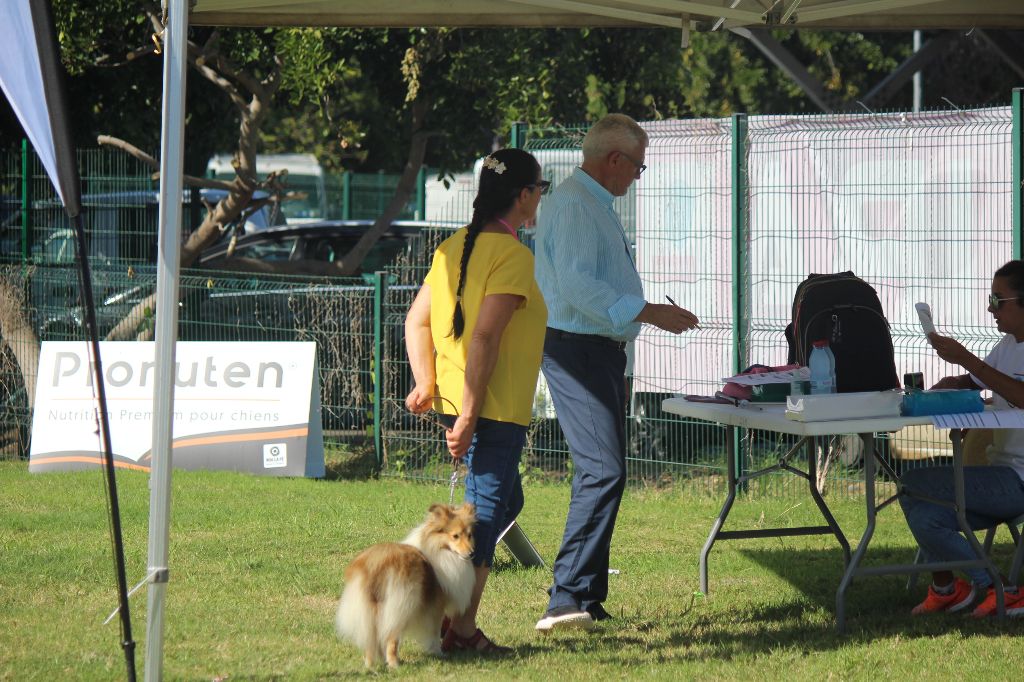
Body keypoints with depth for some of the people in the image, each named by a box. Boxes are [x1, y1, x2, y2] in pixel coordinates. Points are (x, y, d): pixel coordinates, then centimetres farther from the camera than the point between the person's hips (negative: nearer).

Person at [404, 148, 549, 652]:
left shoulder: (454, 247, 12)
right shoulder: (512, 255, -15)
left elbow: (417, 320, 11)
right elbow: (485, 336, -22)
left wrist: (427, 384, 5)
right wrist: (468, 415, -21)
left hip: (457, 401, 9)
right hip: (496, 408, -9)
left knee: (505, 500, 21)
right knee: (486, 508, -1)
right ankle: (461, 627, 0)